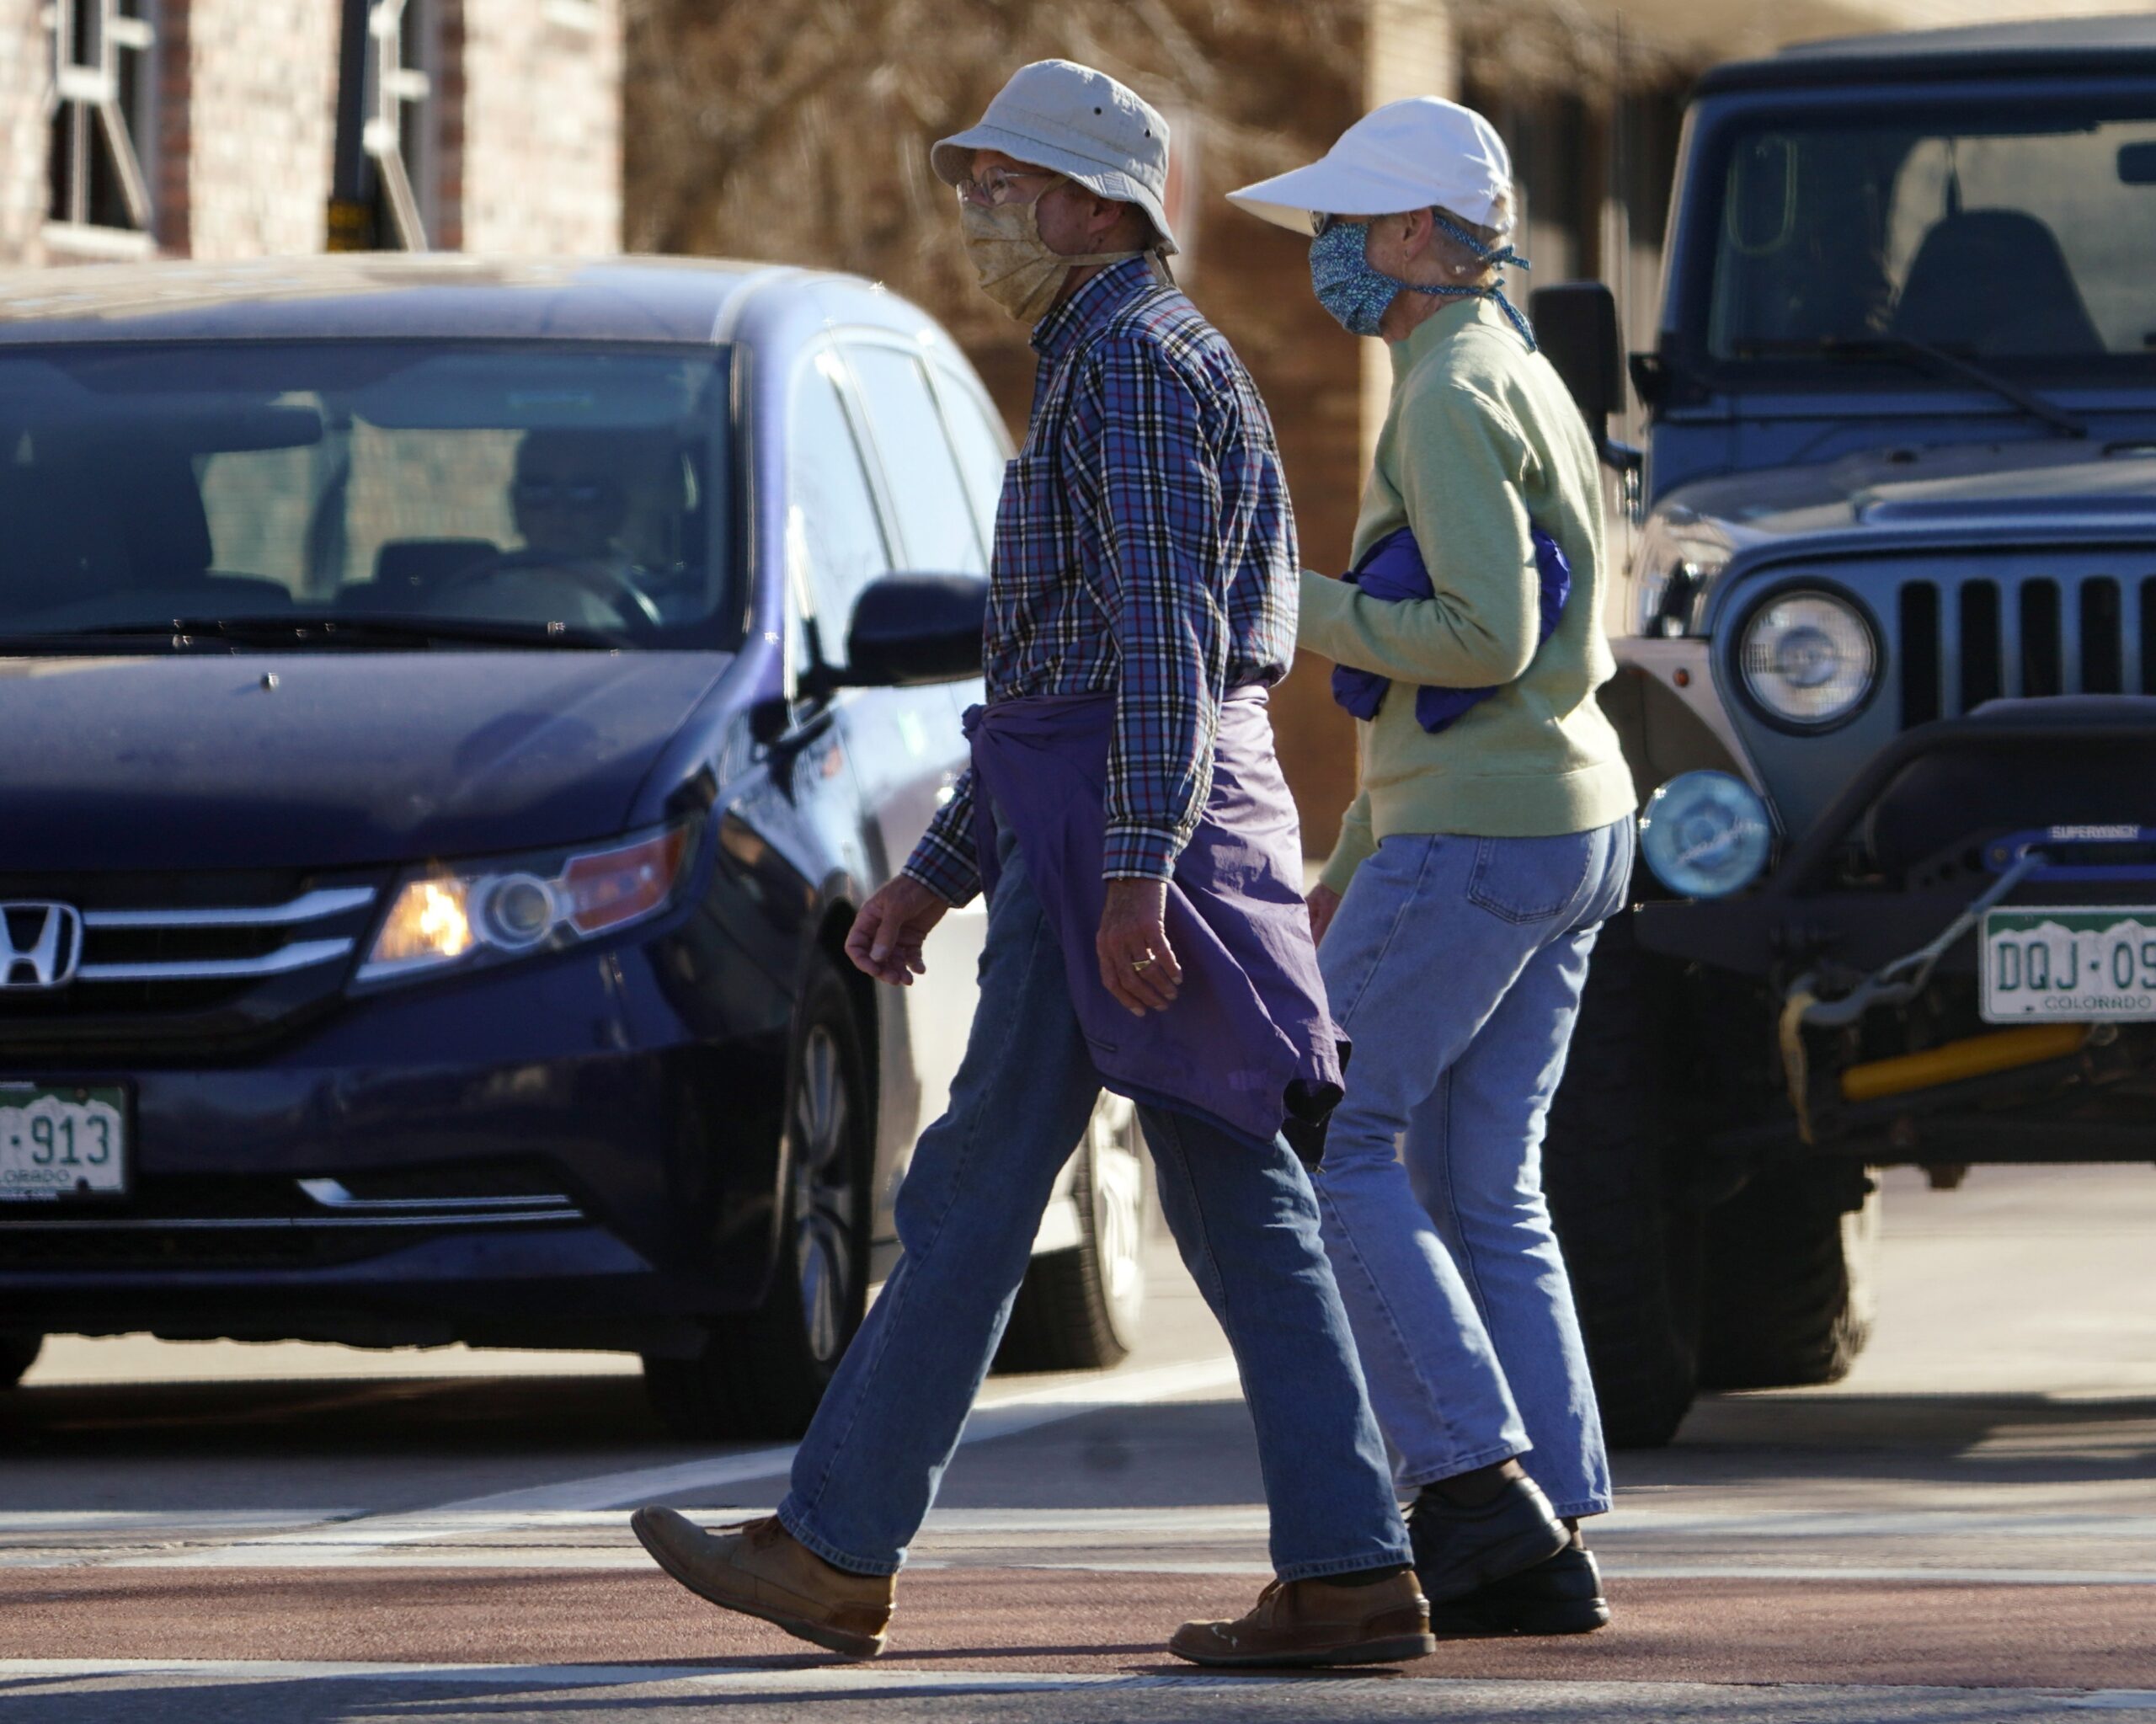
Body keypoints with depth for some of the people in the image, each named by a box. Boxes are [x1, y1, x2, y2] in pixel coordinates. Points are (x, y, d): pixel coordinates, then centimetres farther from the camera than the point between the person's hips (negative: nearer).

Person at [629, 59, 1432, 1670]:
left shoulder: (1136, 359, -9)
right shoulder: (1103, 369, 24)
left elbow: (1167, 631, -19)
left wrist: (1131, 872, -25)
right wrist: (937, 871, 27)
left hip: (1124, 818, -10)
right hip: (1115, 826, 10)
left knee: (976, 1190, -3)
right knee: (1246, 1215, 3)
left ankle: (838, 1550, 3)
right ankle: (1351, 1574, -2)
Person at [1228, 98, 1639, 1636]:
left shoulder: (1454, 396, -14)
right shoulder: (1519, 384, 19)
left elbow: (1487, 640, -22)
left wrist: (1287, 609, -14)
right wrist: (1357, 858, 26)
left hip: (1479, 842, -10)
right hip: (1567, 828, 10)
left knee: (1324, 1143, -3)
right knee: (1479, 1190, 9)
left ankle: (1477, 1480, -8)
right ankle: (1547, 1548, 5)